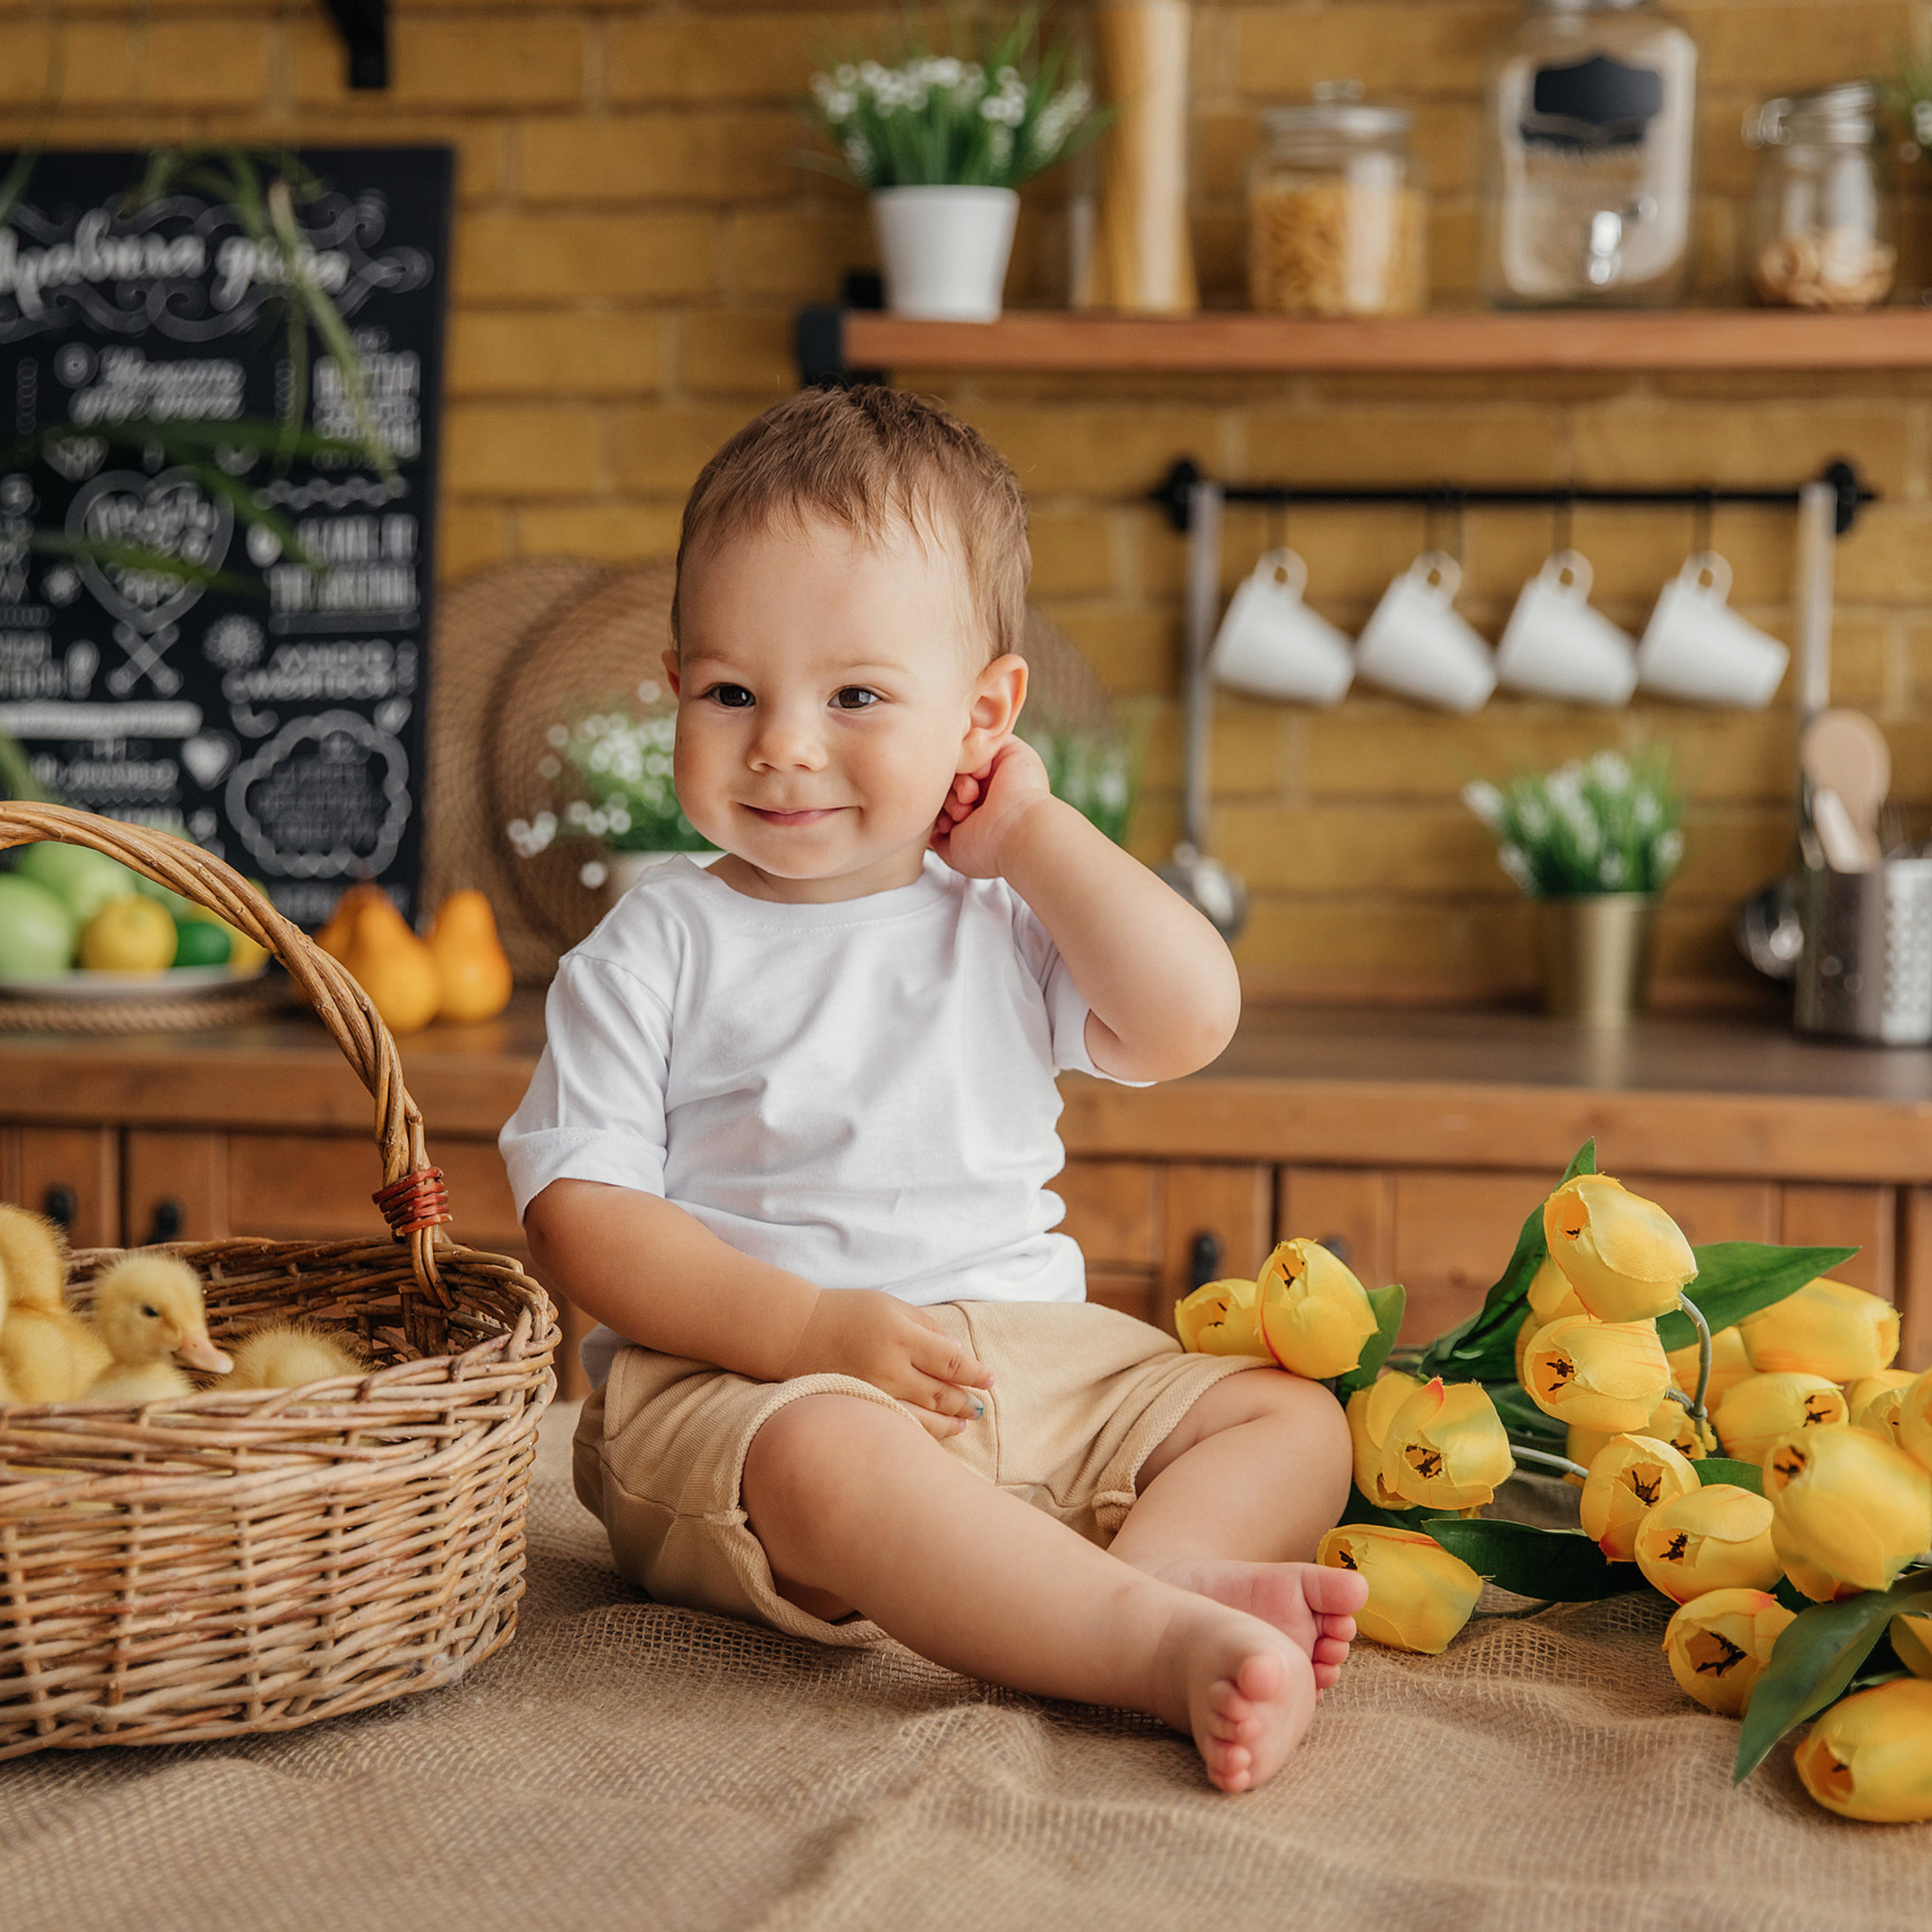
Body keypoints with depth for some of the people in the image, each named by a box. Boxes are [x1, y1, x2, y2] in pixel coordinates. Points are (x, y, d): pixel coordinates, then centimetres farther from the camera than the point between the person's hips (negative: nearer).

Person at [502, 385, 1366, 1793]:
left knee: (1292, 1416, -7)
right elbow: (579, 1213, -6)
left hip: (1032, 1358, 5)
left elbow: (1189, 1020, -4)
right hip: (735, 1375, -5)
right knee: (832, 1457, -38)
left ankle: (1162, 1565, -37)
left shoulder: (1003, 924, 11)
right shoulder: (659, 949, 1)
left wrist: (1029, 831, 1)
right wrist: (813, 1326, -19)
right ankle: (1166, 1642, -46)